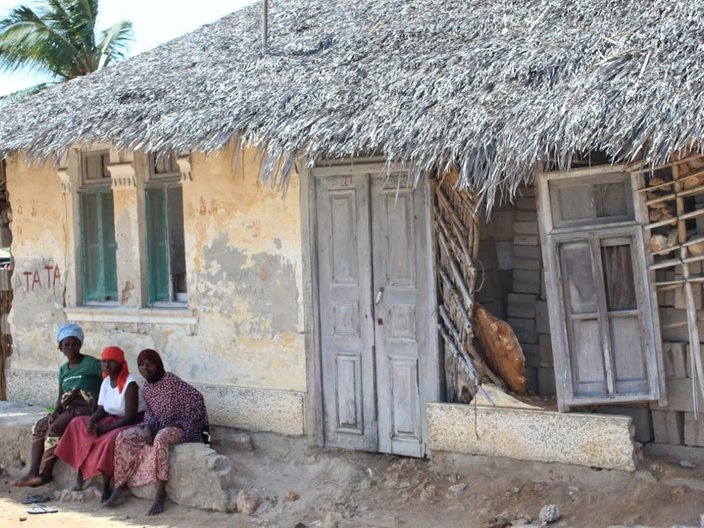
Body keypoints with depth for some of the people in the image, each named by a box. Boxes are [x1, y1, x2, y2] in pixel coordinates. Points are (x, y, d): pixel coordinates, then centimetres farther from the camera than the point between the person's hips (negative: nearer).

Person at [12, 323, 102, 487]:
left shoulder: (92, 364, -3)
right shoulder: (63, 370, 19)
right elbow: (61, 396, 18)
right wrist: (56, 410, -4)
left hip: (84, 408, -8)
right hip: (66, 409, 8)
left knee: (55, 428, -27)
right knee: (39, 427, -13)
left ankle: (46, 473, -16)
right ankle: (33, 472, -22)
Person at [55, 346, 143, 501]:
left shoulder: (129, 384, -19)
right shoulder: (106, 381, 5)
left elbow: (130, 417, -23)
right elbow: (101, 410, 6)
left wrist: (103, 429, -26)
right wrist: (93, 420, -17)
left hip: (129, 425, -8)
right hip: (111, 420, 8)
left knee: (110, 438, -37)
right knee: (78, 424, -8)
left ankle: (106, 486, -24)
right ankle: (80, 475, -12)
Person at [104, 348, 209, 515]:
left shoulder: (172, 381, -19)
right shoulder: (146, 388, 4)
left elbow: (196, 399, -19)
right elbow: (149, 412, 10)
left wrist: (179, 424, -17)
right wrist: (148, 428, -13)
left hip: (179, 427, -7)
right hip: (158, 427, 8)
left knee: (160, 439, -40)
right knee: (123, 438, -10)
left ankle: (161, 492, -34)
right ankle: (121, 486, -5)